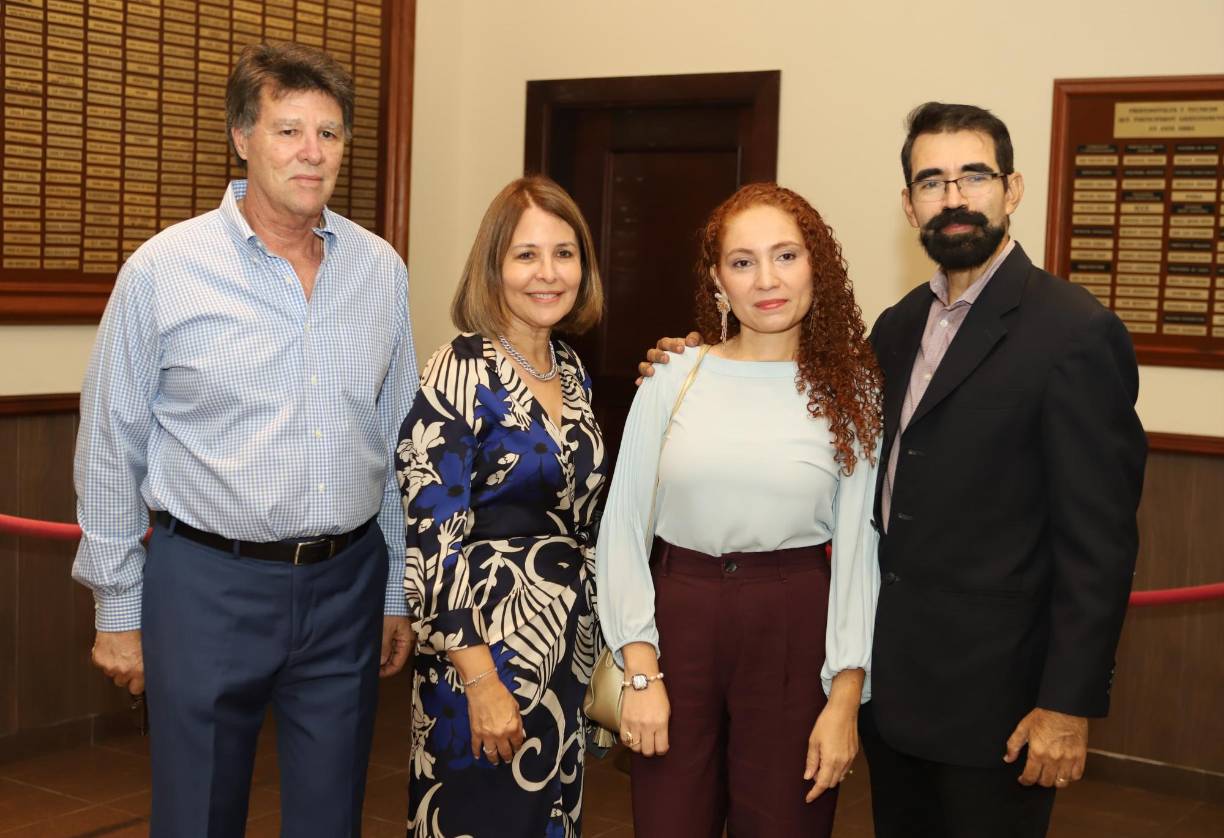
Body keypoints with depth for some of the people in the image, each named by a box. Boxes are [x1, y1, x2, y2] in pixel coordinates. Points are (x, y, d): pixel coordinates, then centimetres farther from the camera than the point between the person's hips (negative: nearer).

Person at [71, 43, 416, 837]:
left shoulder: (381, 269, 2)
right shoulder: (164, 268, -8)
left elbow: (400, 441, 8)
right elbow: (112, 449, -2)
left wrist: (398, 590, 10)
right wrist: (118, 607, 0)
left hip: (348, 583, 3)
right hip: (209, 584, -3)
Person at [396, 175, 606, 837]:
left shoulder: (572, 373, 8)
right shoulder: (460, 374, -13)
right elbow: (432, 541, -18)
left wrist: (595, 652, 14)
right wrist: (481, 681, -21)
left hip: (568, 651, 7)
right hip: (487, 654, -7)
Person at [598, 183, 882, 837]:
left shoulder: (850, 391, 1)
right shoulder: (674, 380, 0)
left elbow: (858, 549, 0)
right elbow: (625, 530, 1)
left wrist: (845, 699, -6)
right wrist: (640, 671, -5)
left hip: (795, 631, 0)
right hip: (678, 619, 1)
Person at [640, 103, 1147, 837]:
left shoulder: (1076, 333, -14)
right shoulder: (900, 325, 9)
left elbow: (1098, 538, -15)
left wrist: (1070, 702, -17)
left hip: (989, 694, -7)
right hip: (893, 681, 7)